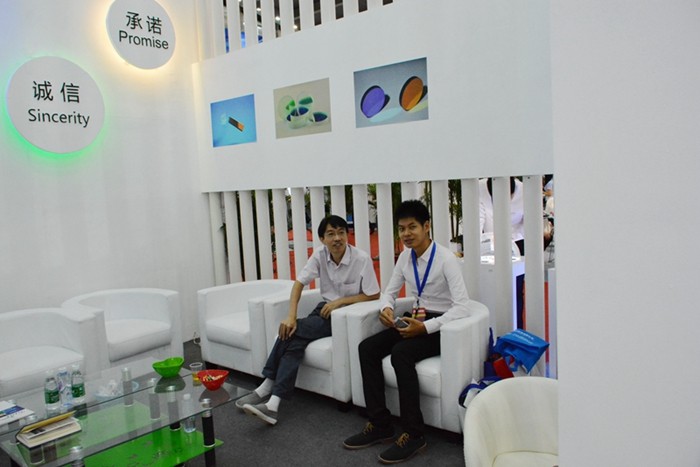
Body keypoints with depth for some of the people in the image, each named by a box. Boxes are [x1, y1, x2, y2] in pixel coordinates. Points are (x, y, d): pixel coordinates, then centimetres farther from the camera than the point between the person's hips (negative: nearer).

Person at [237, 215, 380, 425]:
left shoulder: (362, 259, -16)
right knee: (291, 334, -23)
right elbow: (299, 282, -5)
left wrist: (340, 301, -18)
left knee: (294, 331, -23)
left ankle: (268, 390, -17)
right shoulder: (320, 254, -2)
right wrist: (291, 316, -18)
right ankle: (273, 401, -20)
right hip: (325, 309, 5)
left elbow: (373, 295, -12)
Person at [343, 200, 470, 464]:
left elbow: (462, 306, -24)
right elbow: (390, 292, 13)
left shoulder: (446, 259, -17)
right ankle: (379, 425, -5)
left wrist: (426, 327, -30)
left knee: (401, 353, -32)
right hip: (416, 321, 7)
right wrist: (386, 308, -11)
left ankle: (413, 435, -19)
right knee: (367, 348, -11)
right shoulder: (405, 257, 4)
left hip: (440, 326, -7)